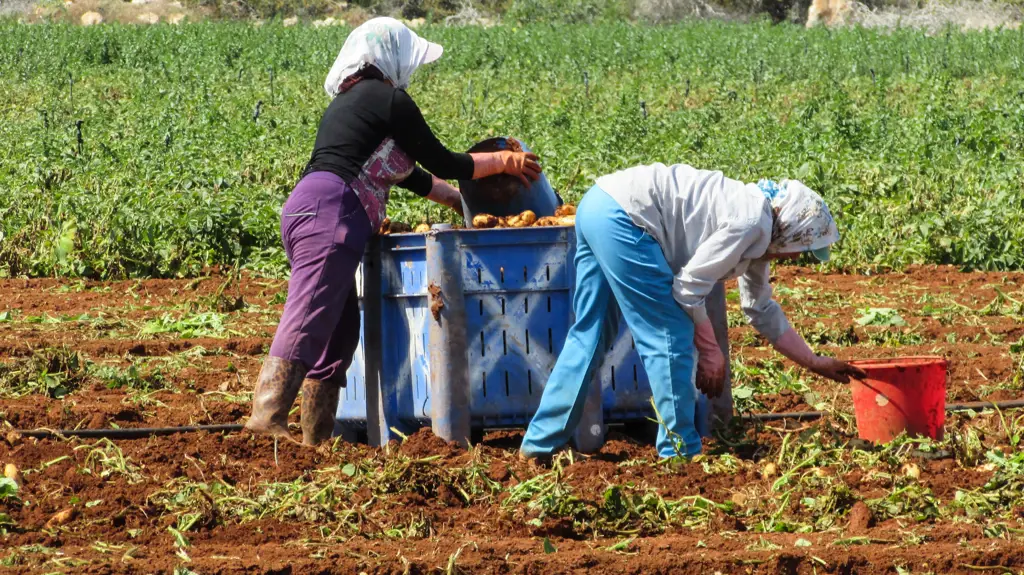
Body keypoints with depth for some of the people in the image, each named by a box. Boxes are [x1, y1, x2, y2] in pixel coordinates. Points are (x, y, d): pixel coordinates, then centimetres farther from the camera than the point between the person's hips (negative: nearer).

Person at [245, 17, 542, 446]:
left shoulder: (348, 102, 28)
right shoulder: (388, 98, 0)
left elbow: (408, 172, 36)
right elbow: (441, 163, 6)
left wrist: (463, 202, 43)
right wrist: (502, 161, 19)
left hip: (307, 214, 10)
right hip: (330, 215, -10)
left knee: (340, 330, 11)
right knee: (306, 326, -20)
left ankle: (316, 438, 10)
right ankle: (267, 419, -34)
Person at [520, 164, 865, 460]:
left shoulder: (758, 237, 18)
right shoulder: (752, 223, -11)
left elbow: (763, 311, 29)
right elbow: (689, 287, -12)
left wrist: (815, 363, 32)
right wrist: (711, 352, 0)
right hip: (622, 217, -10)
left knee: (588, 334, 15)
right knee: (670, 336, -3)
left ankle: (539, 443, 19)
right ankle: (680, 452, 3)